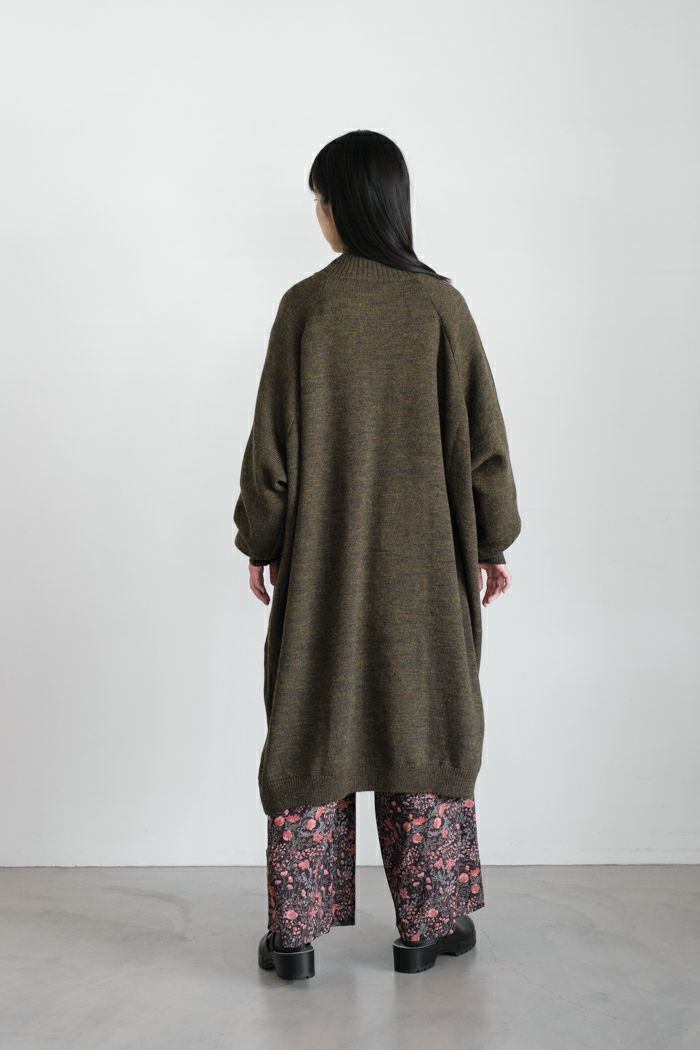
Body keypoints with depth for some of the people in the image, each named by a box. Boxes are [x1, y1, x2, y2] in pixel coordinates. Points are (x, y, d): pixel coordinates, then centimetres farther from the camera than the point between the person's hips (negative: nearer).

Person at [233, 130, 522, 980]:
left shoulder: (306, 305, -6)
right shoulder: (440, 302, -2)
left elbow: (274, 436, -5)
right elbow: (480, 431, -2)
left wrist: (259, 543, 5)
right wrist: (493, 543, 6)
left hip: (323, 552, -1)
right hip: (423, 556, 1)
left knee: (310, 720, 8)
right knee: (422, 716, 11)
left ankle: (296, 932, 13)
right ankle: (425, 923, 19)